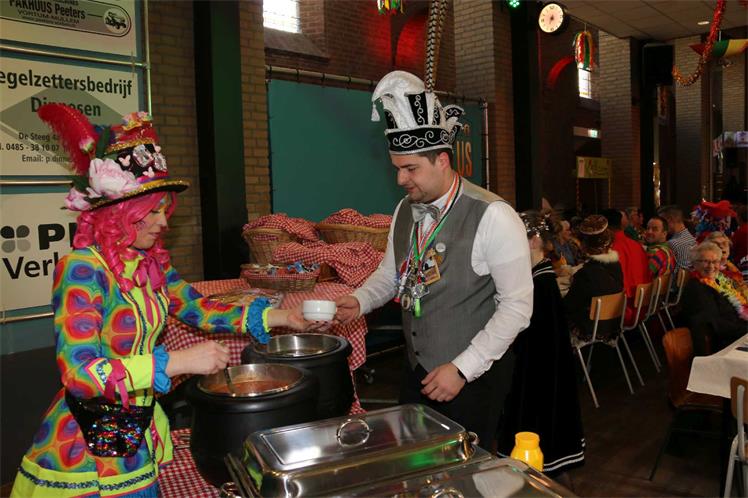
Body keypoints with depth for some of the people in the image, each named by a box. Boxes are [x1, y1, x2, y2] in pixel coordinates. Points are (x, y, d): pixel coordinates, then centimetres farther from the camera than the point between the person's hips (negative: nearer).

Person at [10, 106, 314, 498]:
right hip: (86, 446, -6)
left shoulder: (150, 264, 1)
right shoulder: (81, 270, -21)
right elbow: (79, 373, -27)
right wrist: (178, 362, -31)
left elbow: (199, 309, 10)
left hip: (140, 433, 7)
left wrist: (272, 317, 2)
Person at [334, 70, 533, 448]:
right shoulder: (405, 210, 2)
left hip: (473, 377, -6)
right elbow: (390, 271, 14)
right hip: (417, 372, 6)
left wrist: (462, 368, -19)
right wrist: (360, 301, -7)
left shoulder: (492, 216, -19)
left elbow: (518, 305, -18)